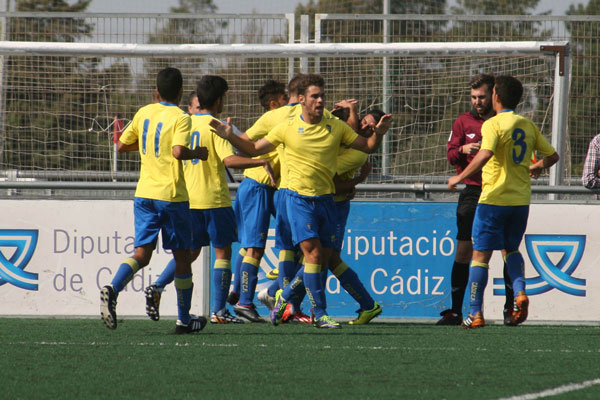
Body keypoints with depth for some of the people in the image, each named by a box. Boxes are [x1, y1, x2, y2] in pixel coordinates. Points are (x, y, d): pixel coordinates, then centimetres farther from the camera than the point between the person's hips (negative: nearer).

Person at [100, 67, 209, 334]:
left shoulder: (143, 113, 8)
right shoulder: (180, 118, -9)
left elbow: (121, 146, 15)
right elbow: (178, 151, -24)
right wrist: (197, 153, -5)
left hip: (144, 192, 5)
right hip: (172, 194, -5)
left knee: (142, 253, 2)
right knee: (182, 256, 9)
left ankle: (112, 289, -27)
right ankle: (184, 319, 16)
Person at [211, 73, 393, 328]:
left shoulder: (337, 127, 4)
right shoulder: (288, 128, 0)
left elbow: (368, 147, 10)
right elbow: (254, 149, 9)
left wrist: (379, 133, -10)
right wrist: (230, 137, -5)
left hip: (325, 199, 4)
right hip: (299, 198, -4)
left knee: (323, 258, 6)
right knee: (313, 252, -16)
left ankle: (284, 296, 29)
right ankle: (320, 314, -11)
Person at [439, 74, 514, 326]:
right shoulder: (463, 122, 9)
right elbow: (451, 155, 5)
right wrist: (463, 149, -15)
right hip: (473, 190, 1)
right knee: (464, 251, -3)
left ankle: (510, 308, 10)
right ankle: (455, 311, -1)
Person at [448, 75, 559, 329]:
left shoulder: (493, 124, -10)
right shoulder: (528, 126, 9)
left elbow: (485, 154, -27)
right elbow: (552, 156, 15)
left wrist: (459, 178, -19)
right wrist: (536, 167, 36)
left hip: (494, 198, -6)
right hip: (521, 200, 6)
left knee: (480, 254, 2)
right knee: (511, 249, 24)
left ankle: (476, 313, 0)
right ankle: (520, 292, -1)